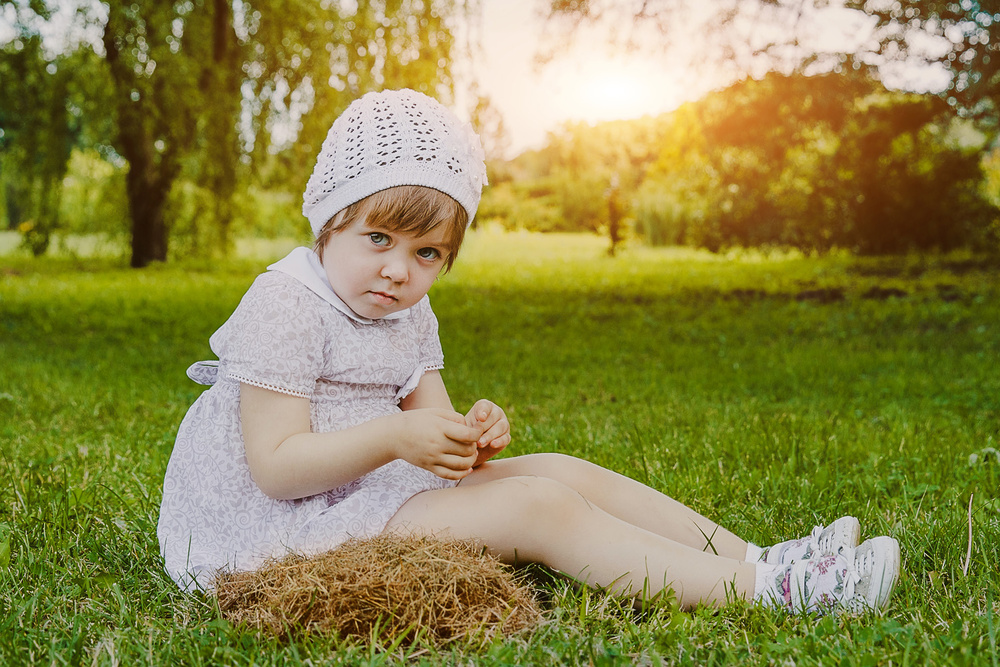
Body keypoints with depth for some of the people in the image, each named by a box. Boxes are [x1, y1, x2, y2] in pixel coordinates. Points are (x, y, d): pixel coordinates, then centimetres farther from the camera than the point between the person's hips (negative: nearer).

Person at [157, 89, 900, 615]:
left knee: (563, 471, -1)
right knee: (536, 508, -21)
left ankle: (749, 555, -3)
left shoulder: (409, 316, 12)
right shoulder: (286, 306, -17)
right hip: (294, 520, -9)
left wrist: (469, 435, -16)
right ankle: (765, 590, -22)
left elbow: (429, 421, 8)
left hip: (382, 490, 9)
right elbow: (275, 466, -22)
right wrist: (394, 438, -32)